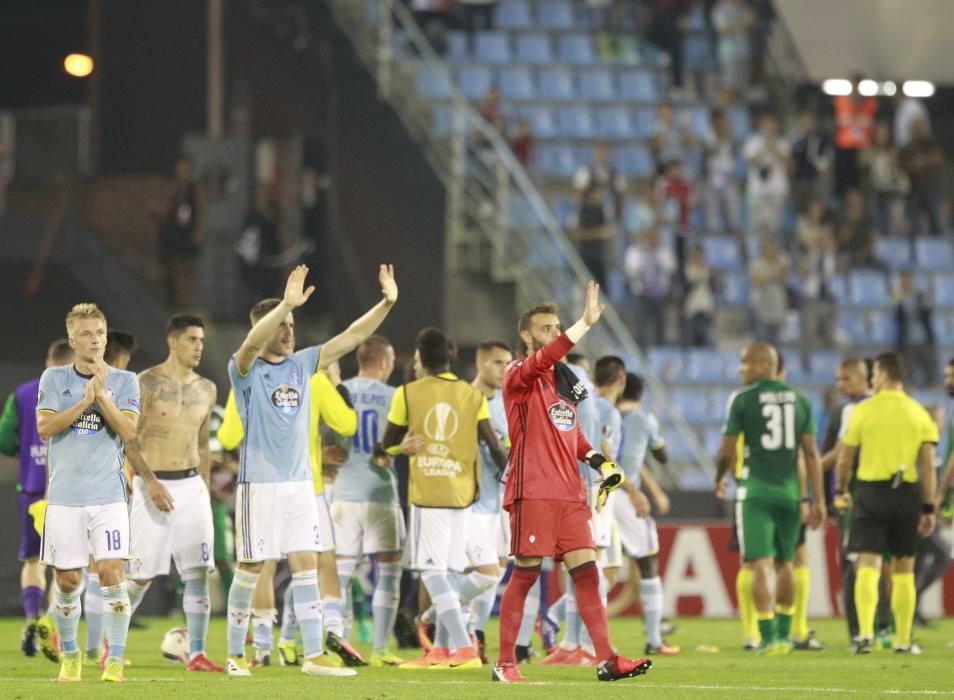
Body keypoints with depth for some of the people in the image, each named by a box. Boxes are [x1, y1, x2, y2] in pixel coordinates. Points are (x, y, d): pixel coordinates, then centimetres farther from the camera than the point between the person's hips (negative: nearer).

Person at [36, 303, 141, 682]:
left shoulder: (124, 381, 5)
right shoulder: (55, 378, 6)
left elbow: (128, 432, -7)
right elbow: (44, 427, -7)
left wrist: (102, 394, -16)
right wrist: (85, 400, -15)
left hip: (108, 495, -1)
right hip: (65, 495, 1)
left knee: (112, 573, -12)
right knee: (67, 580, 4)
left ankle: (115, 660, -6)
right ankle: (70, 655, 22)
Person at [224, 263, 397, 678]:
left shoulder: (301, 364, 9)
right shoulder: (246, 370, -7)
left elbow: (351, 337, 6)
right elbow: (252, 343, -30)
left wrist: (386, 303, -7)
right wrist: (287, 304, -44)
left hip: (300, 483, 5)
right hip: (259, 484, -5)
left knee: (306, 566, 1)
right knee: (250, 569, 0)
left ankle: (313, 656, 1)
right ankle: (235, 655, 10)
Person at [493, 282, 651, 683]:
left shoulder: (565, 380, 18)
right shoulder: (519, 377, -4)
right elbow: (543, 359, -27)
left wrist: (600, 463, 11)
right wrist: (586, 323, -34)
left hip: (570, 493, 7)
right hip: (533, 493, -7)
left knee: (586, 571, 0)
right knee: (525, 575, -4)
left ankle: (606, 660, -2)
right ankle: (505, 663, 4)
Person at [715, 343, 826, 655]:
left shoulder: (742, 399, -4)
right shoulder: (799, 400, 7)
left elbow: (727, 450, -3)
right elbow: (811, 453, 4)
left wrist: (719, 478, 18)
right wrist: (818, 500, 6)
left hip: (755, 491, -4)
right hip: (789, 491, 4)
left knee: (761, 564, -4)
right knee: (784, 563, 17)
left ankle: (769, 637, -11)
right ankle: (783, 634, 21)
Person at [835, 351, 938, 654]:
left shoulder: (863, 411, -3)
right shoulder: (919, 414, 2)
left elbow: (844, 459, 2)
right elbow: (928, 465, -2)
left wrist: (841, 491, 19)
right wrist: (928, 509, 3)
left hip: (871, 491, -2)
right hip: (907, 494, 2)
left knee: (868, 566, -4)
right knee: (903, 569, 11)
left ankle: (865, 633, -21)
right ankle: (903, 640, 15)